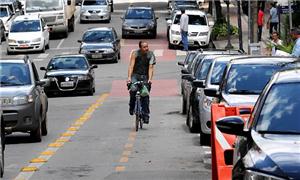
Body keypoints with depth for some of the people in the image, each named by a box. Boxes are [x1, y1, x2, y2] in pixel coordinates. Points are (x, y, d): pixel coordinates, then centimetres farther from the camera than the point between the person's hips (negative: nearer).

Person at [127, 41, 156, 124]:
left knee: (145, 96, -3)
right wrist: (129, 77, -31)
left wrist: (149, 79, -28)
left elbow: (151, 68, -13)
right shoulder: (135, 53, -9)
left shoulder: (151, 55, -6)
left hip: (145, 77, 1)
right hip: (135, 75, -1)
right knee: (133, 90, -27)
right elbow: (131, 66, -17)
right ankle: (132, 107, -3)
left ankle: (145, 115, 7)